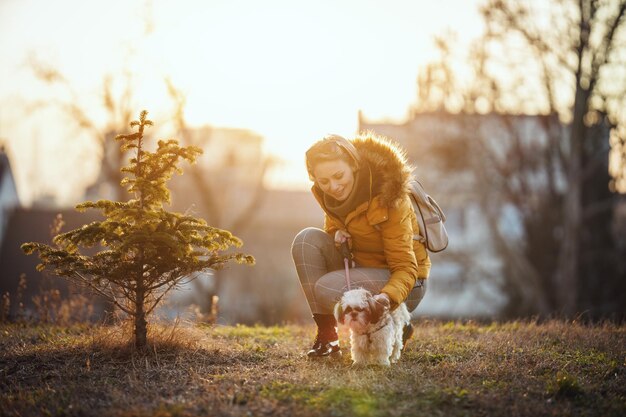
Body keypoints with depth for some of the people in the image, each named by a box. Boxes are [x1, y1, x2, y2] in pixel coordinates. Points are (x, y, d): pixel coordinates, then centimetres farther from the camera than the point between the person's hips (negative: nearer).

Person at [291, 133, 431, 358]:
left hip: (399, 283, -7)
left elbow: (405, 267, -24)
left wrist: (387, 297, -45)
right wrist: (337, 235, -11)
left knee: (328, 288, -30)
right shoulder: (326, 193, -7)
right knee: (307, 239, -16)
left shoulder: (388, 198, -25)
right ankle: (326, 335, -14)